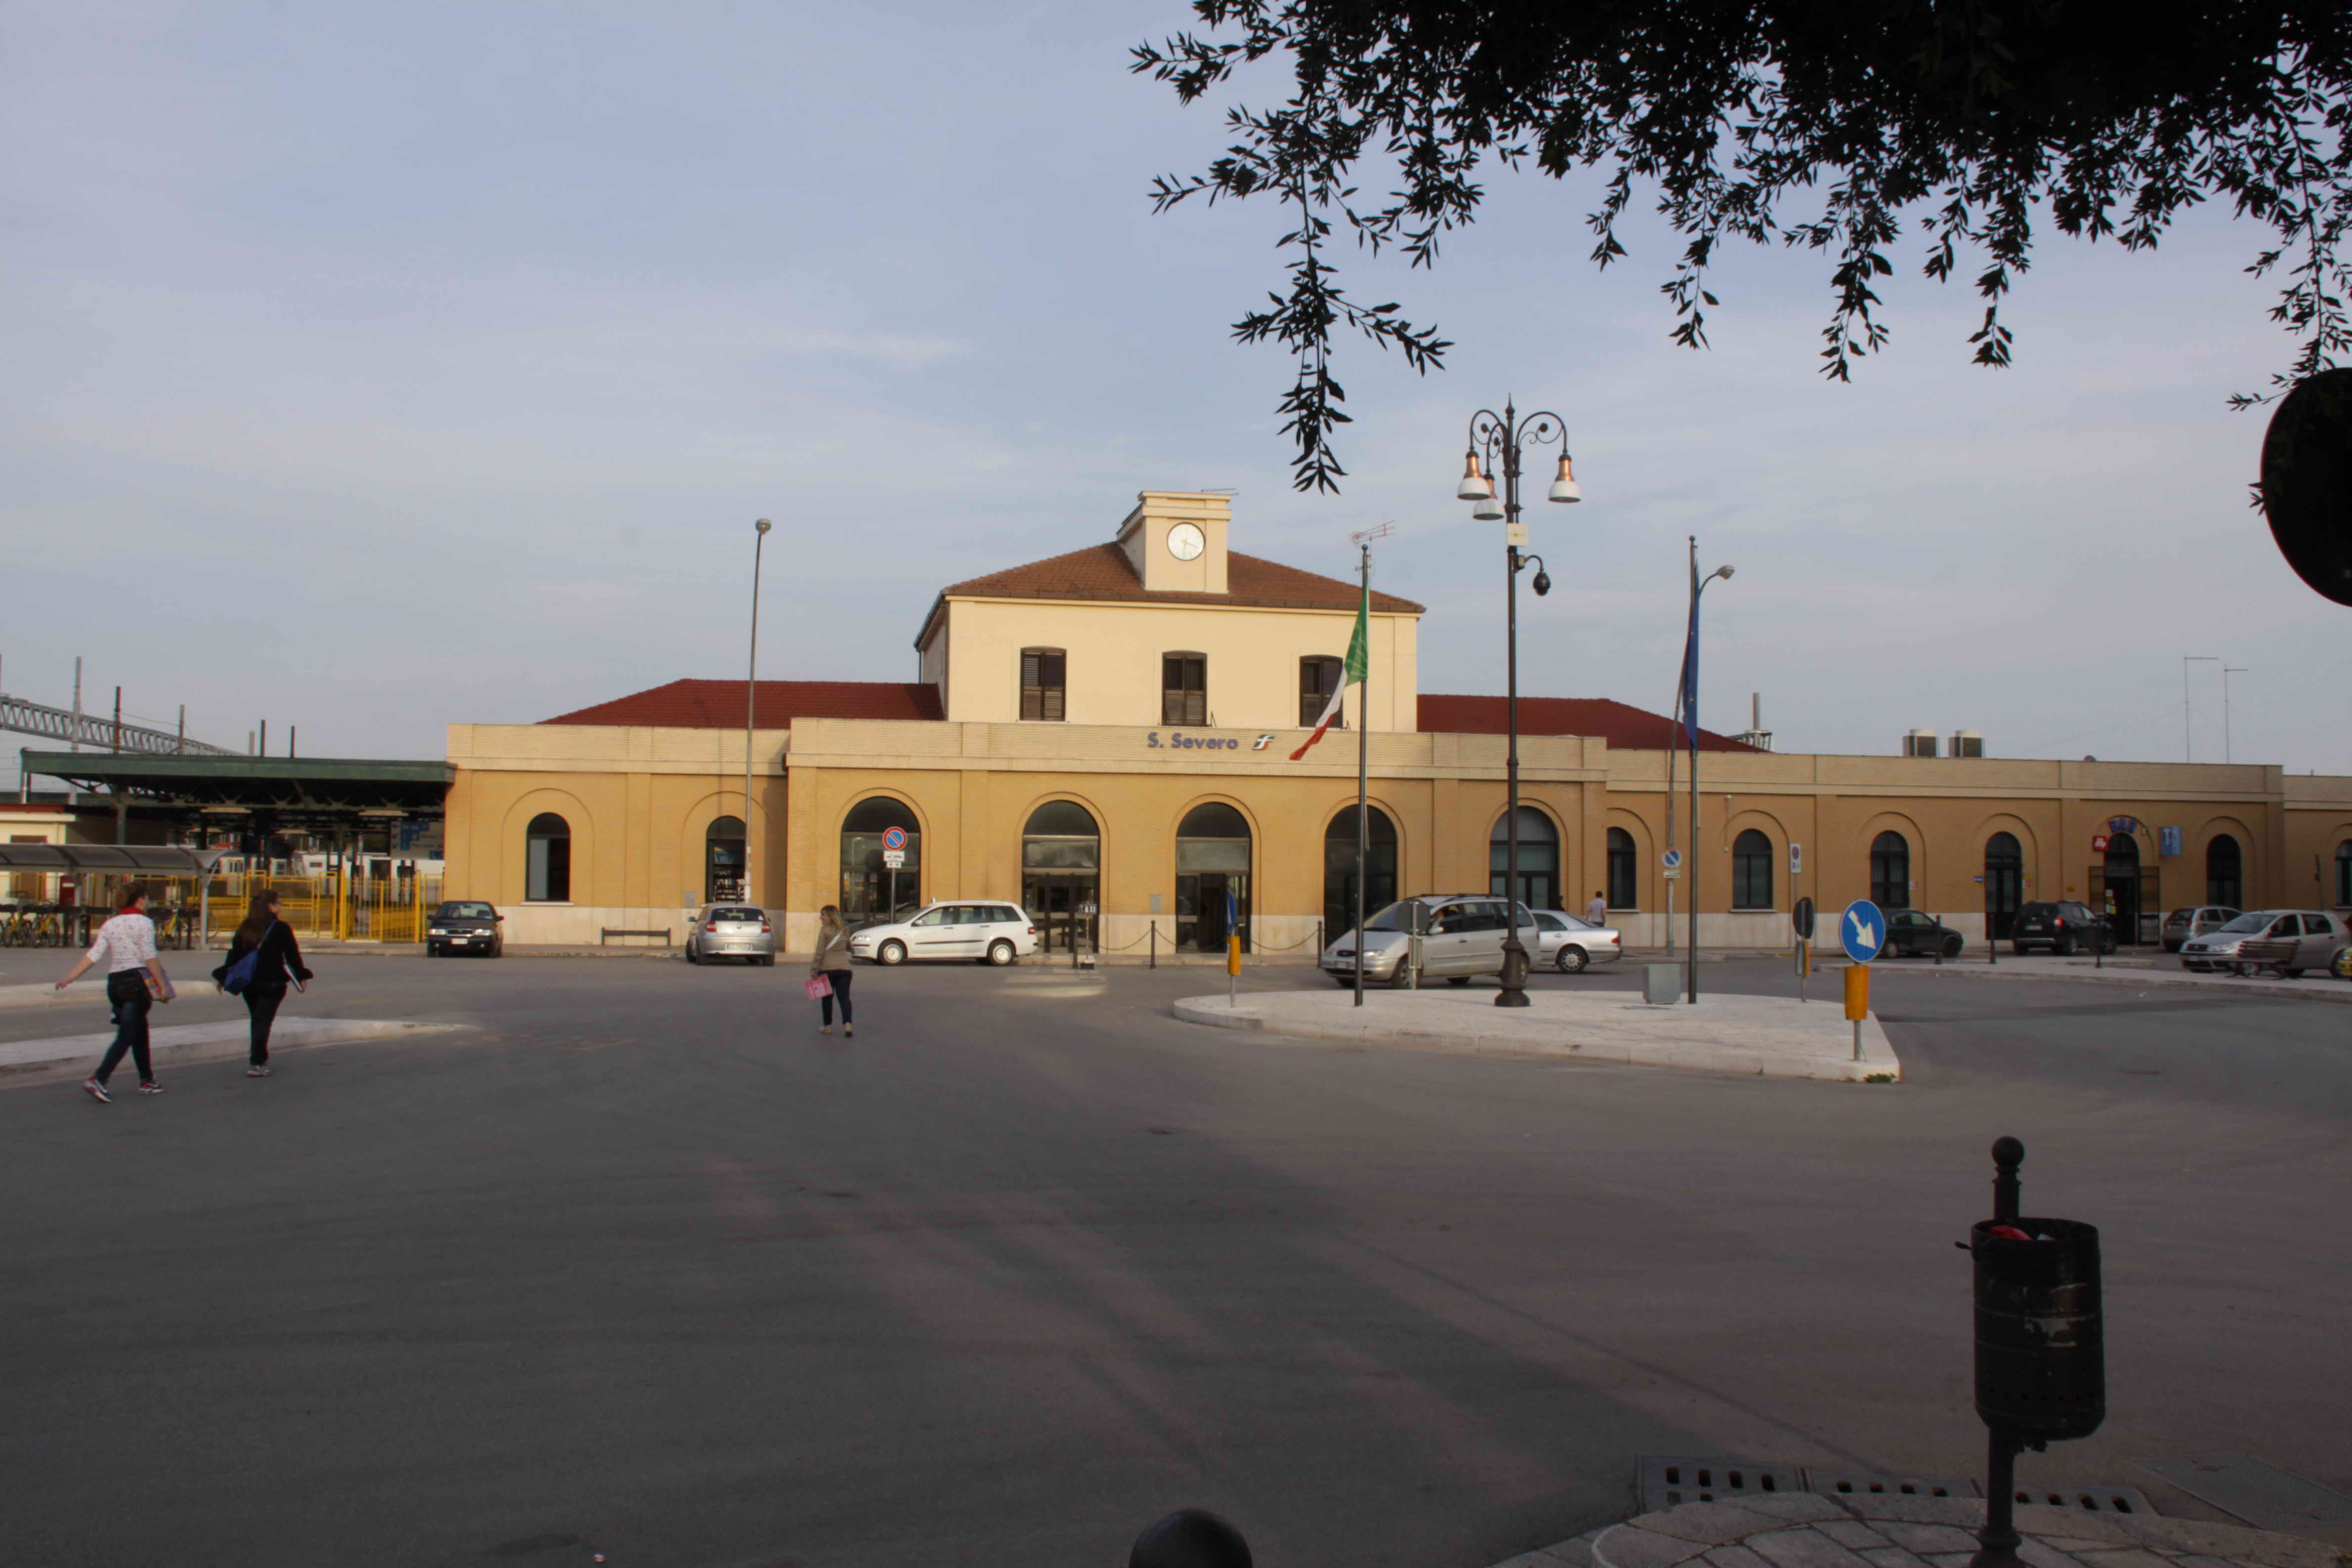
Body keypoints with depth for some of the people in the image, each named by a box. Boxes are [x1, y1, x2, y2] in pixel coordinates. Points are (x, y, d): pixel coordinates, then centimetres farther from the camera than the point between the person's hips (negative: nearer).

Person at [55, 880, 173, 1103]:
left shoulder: (110, 925, 11)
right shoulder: (144, 923, -7)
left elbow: (93, 956, 2)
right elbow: (150, 957, -13)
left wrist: (69, 978, 3)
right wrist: (162, 986, -10)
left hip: (115, 982, 7)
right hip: (137, 980, -7)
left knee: (140, 1032, 17)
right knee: (126, 1036, -6)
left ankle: (147, 1081, 23)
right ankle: (99, 1080, -19)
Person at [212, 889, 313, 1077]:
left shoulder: (244, 929, 7)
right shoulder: (281, 929, -8)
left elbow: (234, 955, 9)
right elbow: (293, 955, -6)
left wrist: (224, 976, 17)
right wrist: (301, 976, 4)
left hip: (248, 983, 5)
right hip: (272, 983, -5)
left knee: (257, 1019, 19)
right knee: (263, 1021, -4)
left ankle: (258, 1056, 24)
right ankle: (256, 1063, -8)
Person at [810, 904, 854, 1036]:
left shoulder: (825, 930, -7)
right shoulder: (844, 930, 11)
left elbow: (820, 952, -10)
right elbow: (849, 947, 23)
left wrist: (813, 970, -8)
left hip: (827, 969, -4)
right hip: (844, 968, 4)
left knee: (827, 998, 11)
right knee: (844, 998, 1)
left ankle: (828, 1026, 18)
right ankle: (847, 1024, -17)